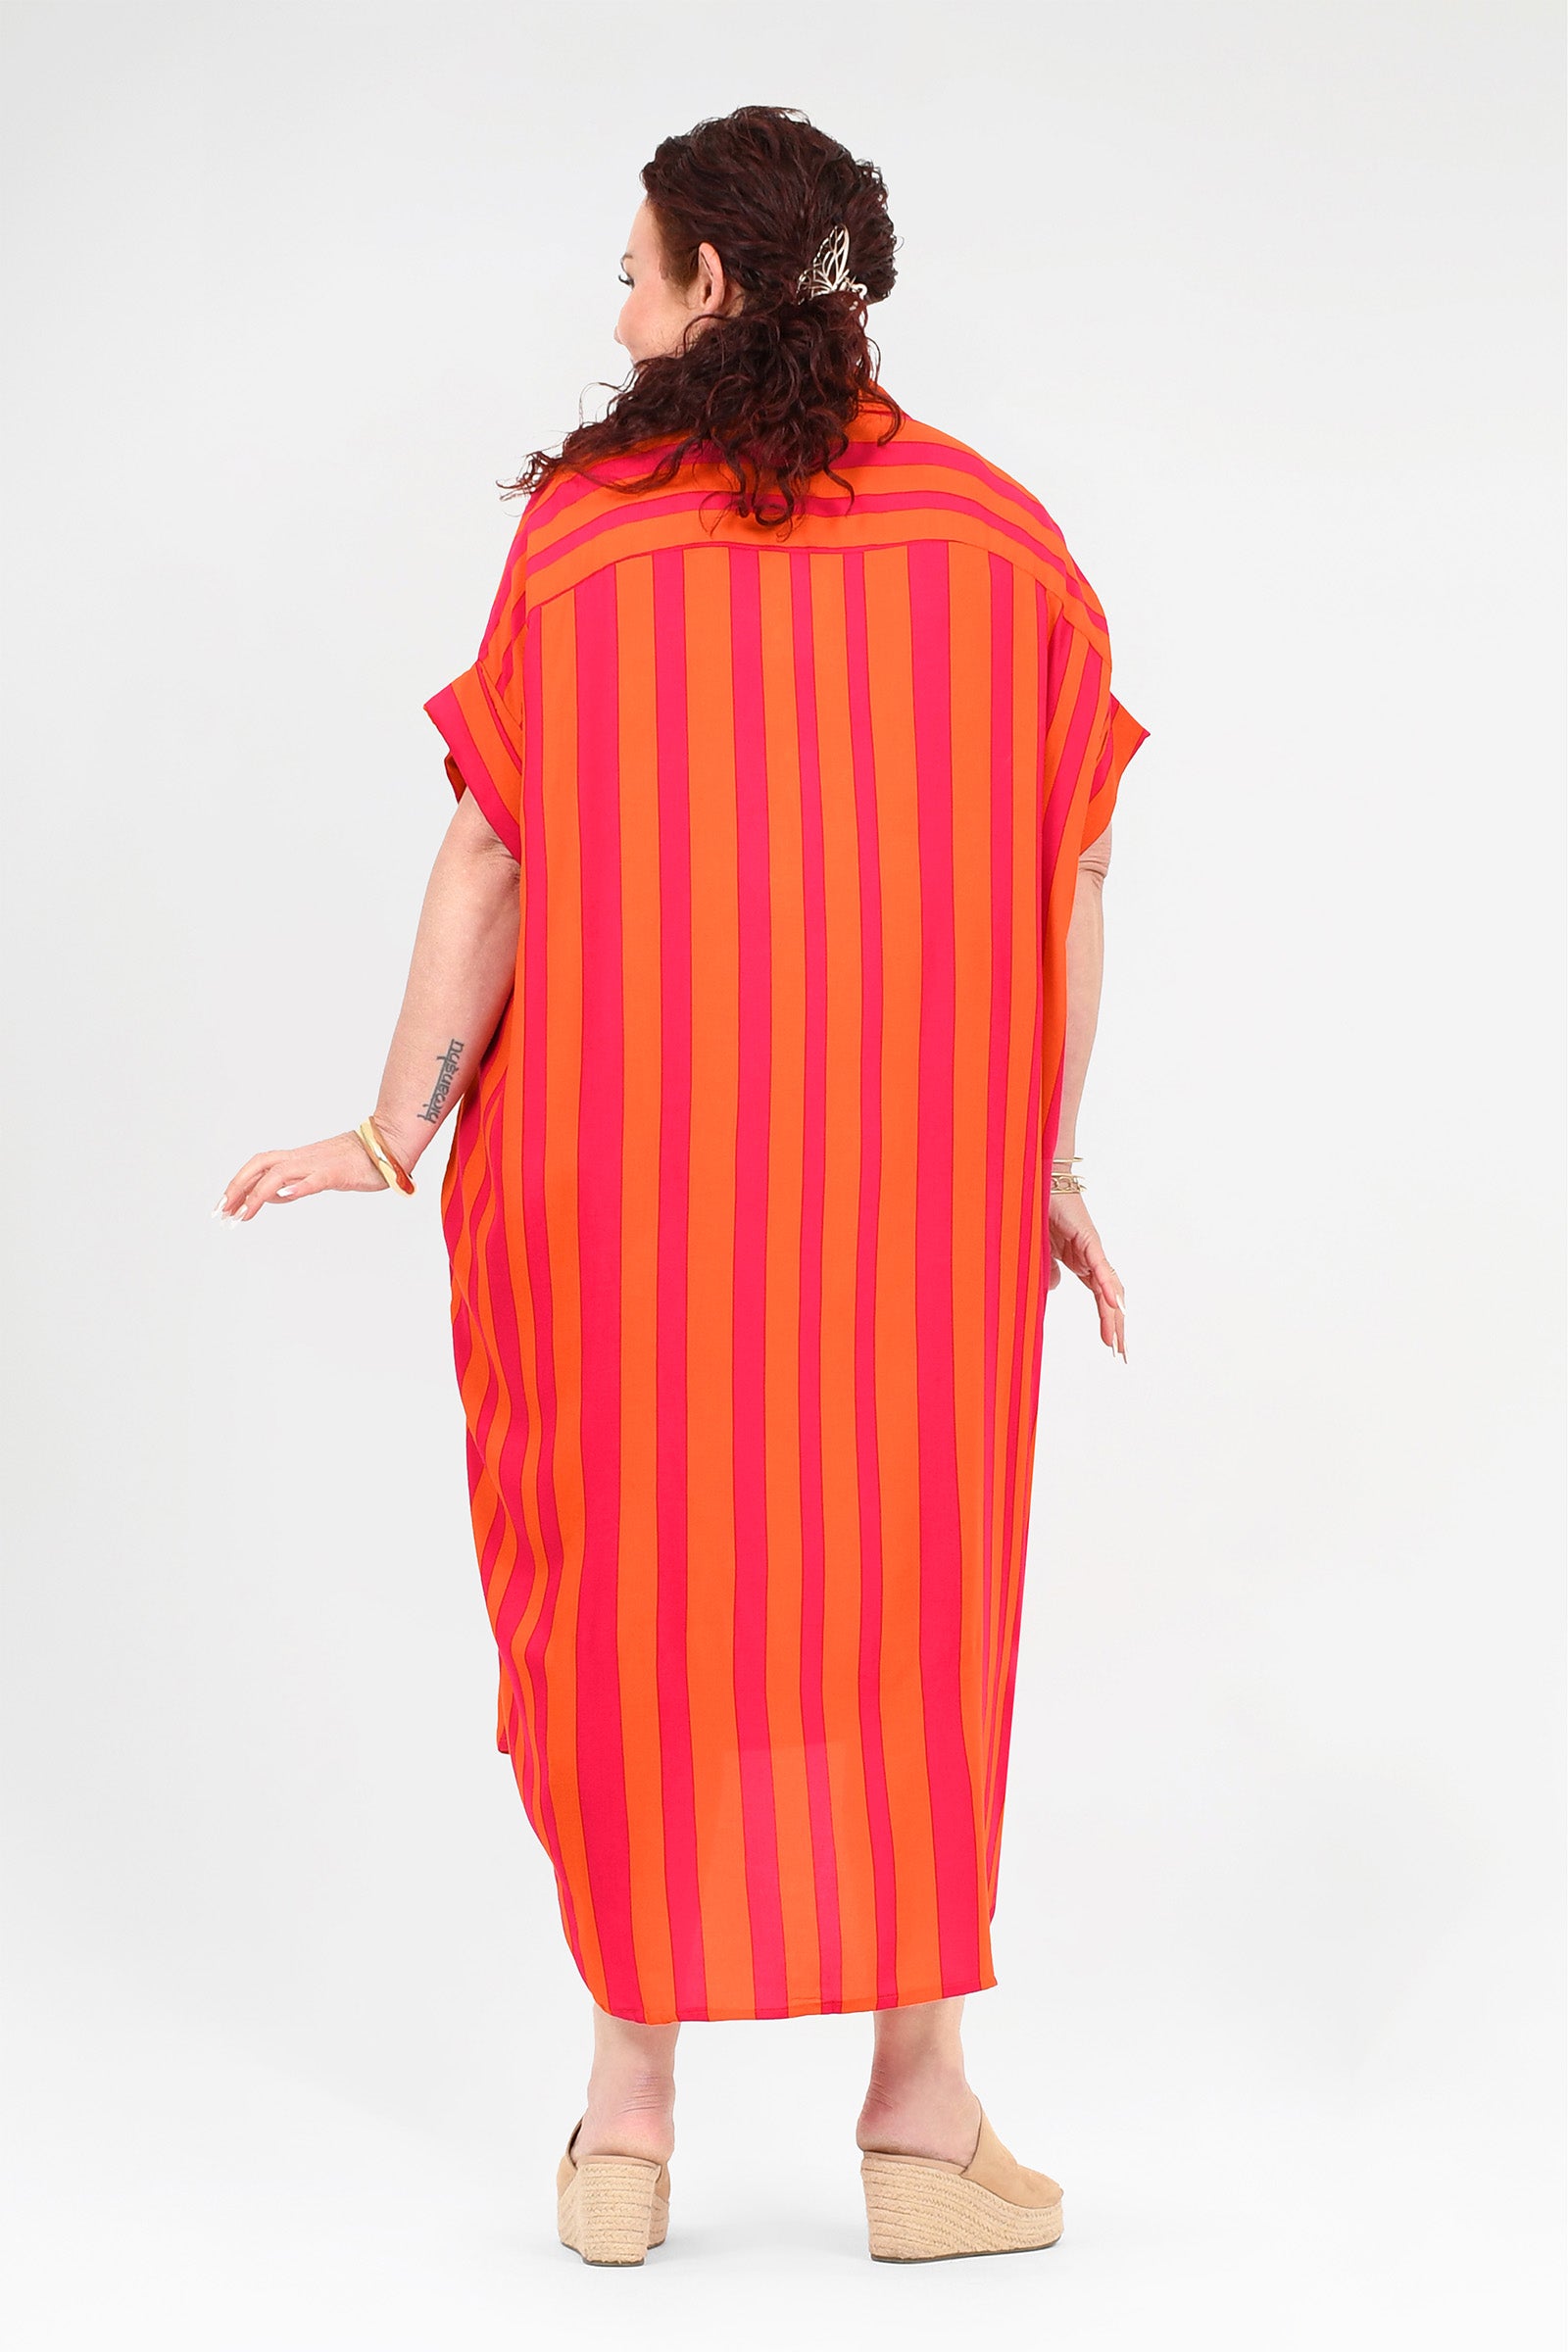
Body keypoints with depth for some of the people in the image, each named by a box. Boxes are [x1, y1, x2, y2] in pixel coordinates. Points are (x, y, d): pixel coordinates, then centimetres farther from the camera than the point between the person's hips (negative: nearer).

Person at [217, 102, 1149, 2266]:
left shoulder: (584, 530, -4)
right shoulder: (1001, 538, 2)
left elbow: (489, 858, -7)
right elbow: (1072, 889, 1)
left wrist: (398, 1128, 1)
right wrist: (1049, 1168, 7)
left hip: (622, 1170, -1)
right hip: (920, 1186, 1)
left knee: (631, 1589, 9)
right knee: (902, 1600, 11)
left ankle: (632, 2115, 15)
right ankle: (922, 2110, 12)